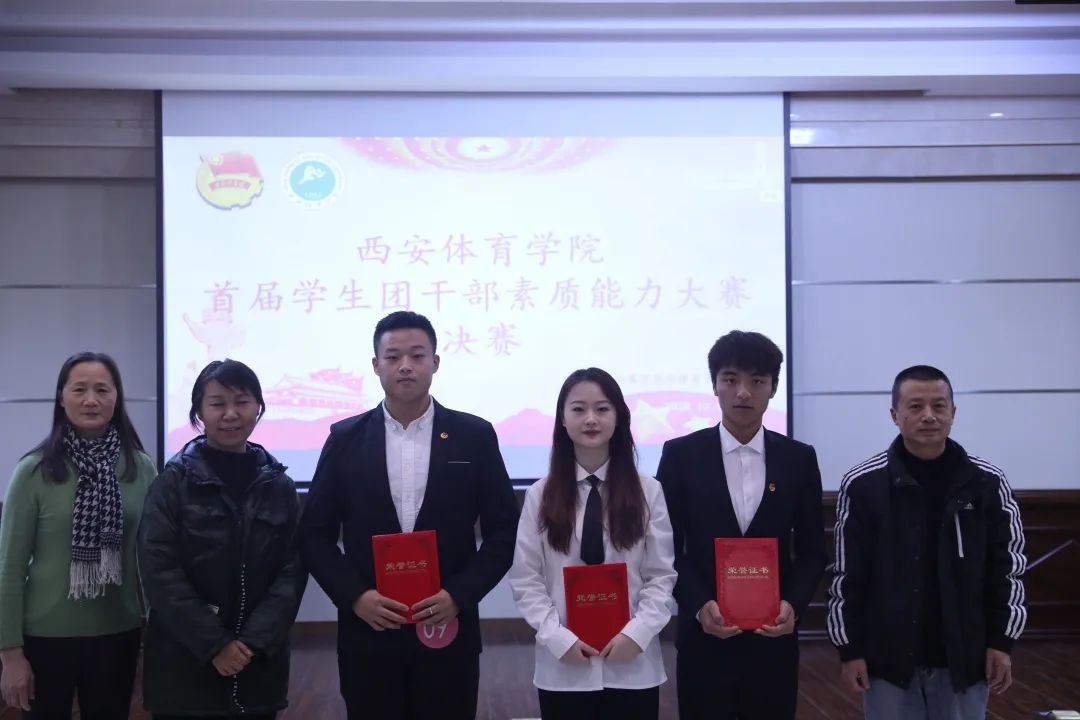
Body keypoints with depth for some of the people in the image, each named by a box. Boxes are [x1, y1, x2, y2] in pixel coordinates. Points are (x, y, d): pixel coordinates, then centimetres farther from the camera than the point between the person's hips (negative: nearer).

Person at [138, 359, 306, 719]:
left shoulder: (278, 485, 5)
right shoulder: (174, 481, -3)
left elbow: (293, 569, 0)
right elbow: (159, 572, -9)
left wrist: (255, 639, -12)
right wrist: (214, 644, -13)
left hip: (259, 665, 2)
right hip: (184, 664, -2)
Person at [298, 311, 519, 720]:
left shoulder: (475, 436, 2)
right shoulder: (346, 439, 4)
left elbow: (504, 531, 2)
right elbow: (315, 535, 5)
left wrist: (459, 595, -10)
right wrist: (354, 596, -9)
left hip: (448, 633, 0)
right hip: (368, 635, 1)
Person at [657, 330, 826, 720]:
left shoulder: (799, 458, 4)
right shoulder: (681, 454, 0)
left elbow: (812, 551, 6)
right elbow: (667, 548, 0)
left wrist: (793, 605, -11)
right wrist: (699, 606, -15)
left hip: (773, 639, 1)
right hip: (704, 637, -1)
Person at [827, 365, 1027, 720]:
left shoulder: (987, 483, -2)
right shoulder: (862, 484, -6)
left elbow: (1007, 566, 4)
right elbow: (846, 573, -2)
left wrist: (1002, 641, 0)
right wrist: (849, 648, -3)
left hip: (965, 658, 1)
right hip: (887, 658, -1)